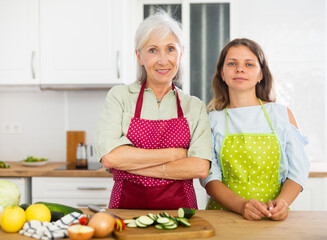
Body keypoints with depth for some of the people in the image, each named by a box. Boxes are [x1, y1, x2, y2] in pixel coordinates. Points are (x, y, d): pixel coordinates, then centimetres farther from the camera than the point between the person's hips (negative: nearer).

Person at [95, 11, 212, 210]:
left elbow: (200, 168, -5)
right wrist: (174, 154, -7)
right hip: (126, 205, -1)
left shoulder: (195, 107, 8)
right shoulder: (119, 97, 5)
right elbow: (110, 157, -9)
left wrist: (134, 163, -9)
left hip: (178, 207, 1)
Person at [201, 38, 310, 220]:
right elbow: (209, 177, 0)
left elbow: (298, 170, 7)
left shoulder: (282, 114, 8)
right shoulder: (212, 120, 6)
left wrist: (283, 202, -12)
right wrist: (242, 206, -16)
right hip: (224, 216, -1)